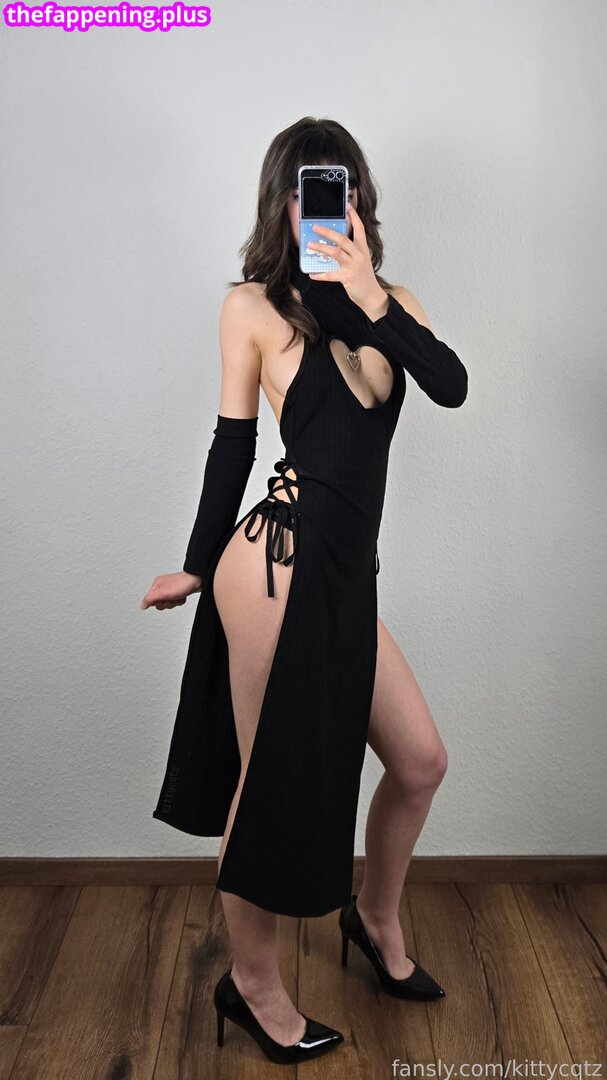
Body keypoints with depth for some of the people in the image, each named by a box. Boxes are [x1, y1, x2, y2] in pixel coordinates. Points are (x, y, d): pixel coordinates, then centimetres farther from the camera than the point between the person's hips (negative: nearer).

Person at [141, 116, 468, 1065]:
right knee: (273, 783, 6)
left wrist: (368, 294, -14)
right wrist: (198, 567, 7)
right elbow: (233, 444, 2)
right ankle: (251, 983, 30)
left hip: (347, 577, 6)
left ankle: (375, 917, 43)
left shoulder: (390, 303, 12)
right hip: (279, 564, -6)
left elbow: (452, 386, -6)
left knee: (420, 759, 14)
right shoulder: (255, 306, -1)